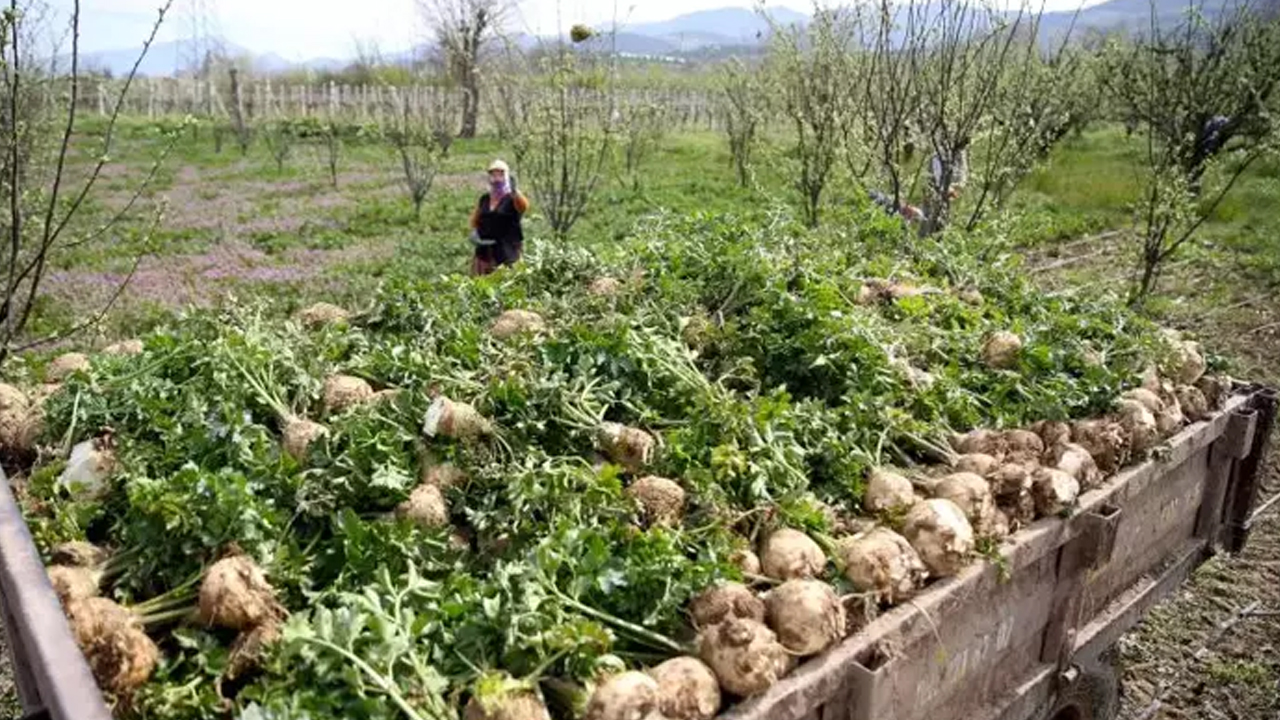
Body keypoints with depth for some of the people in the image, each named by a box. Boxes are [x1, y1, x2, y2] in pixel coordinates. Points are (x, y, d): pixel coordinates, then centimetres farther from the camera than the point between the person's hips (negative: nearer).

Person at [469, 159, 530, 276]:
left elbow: (524, 206, -26)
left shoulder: (512, 199, -3)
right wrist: (474, 233, 6)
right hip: (485, 251, 5)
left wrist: (514, 191, -44)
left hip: (508, 250, -5)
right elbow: (475, 220, 26)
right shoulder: (484, 199, 13)